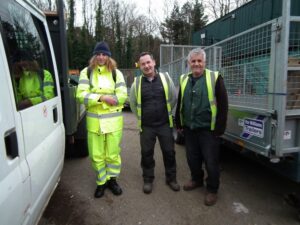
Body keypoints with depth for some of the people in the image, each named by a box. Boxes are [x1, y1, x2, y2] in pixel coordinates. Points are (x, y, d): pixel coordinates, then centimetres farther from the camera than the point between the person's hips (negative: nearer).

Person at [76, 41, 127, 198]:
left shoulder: (116, 73, 3)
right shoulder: (86, 72, 3)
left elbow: (122, 96, -6)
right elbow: (81, 95, -8)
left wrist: (95, 98, -14)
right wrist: (102, 97, -20)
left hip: (113, 119, 0)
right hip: (94, 120, 1)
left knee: (113, 153, 9)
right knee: (96, 155, 9)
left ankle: (112, 179, 31)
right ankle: (101, 182, 29)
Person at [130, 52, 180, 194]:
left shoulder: (165, 78, -3)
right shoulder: (136, 83, -1)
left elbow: (173, 98, 6)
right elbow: (133, 104, 10)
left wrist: (166, 113, 10)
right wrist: (142, 117, 11)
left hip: (165, 124, 0)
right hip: (146, 126, 0)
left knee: (169, 152, 10)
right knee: (146, 153, 10)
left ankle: (171, 178, 30)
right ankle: (148, 180, 29)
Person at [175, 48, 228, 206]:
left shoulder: (214, 78, -8)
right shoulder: (184, 80, 8)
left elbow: (223, 105, -9)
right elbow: (180, 104, 15)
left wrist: (219, 128, -11)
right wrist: (179, 123, 13)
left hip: (208, 129, -5)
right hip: (189, 128, 5)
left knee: (211, 161, 6)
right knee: (192, 158, 18)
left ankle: (212, 190, 25)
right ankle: (196, 179, 41)